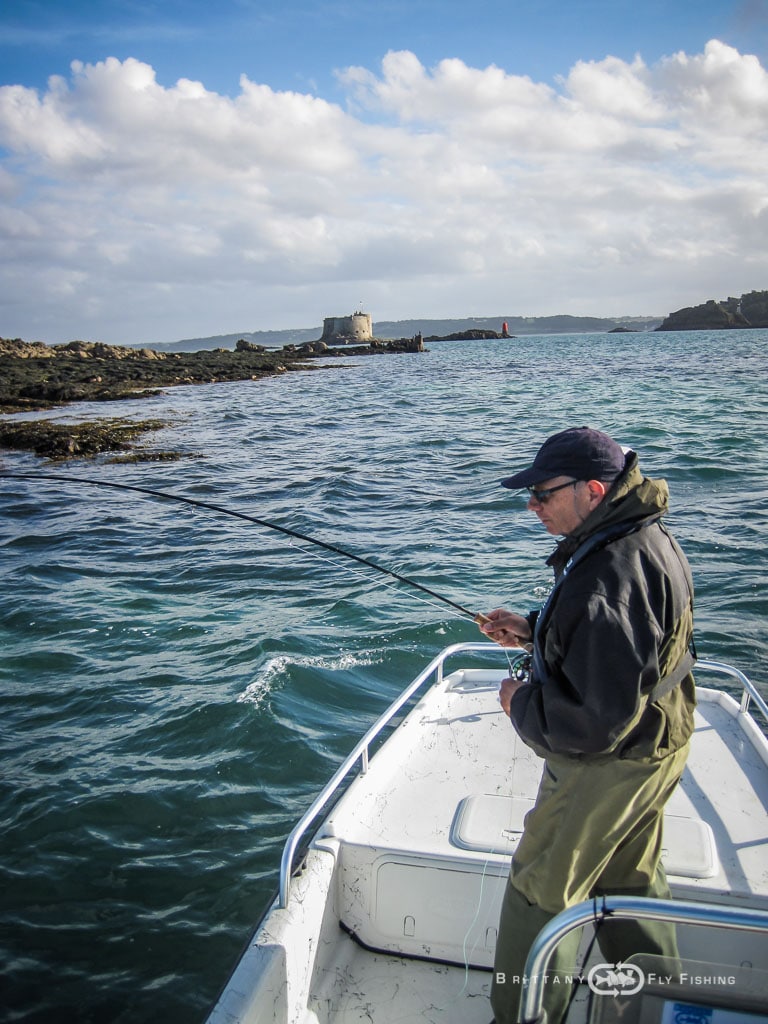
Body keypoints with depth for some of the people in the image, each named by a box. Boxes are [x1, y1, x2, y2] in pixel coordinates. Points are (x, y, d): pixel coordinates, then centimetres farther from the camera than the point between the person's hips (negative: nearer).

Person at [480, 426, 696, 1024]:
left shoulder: (607, 580, -33)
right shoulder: (646, 537, -1)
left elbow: (600, 721, -33)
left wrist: (524, 703, -17)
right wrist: (534, 630, 4)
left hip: (608, 766, -10)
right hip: (657, 749, 10)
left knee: (540, 892, 8)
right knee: (631, 879, 27)